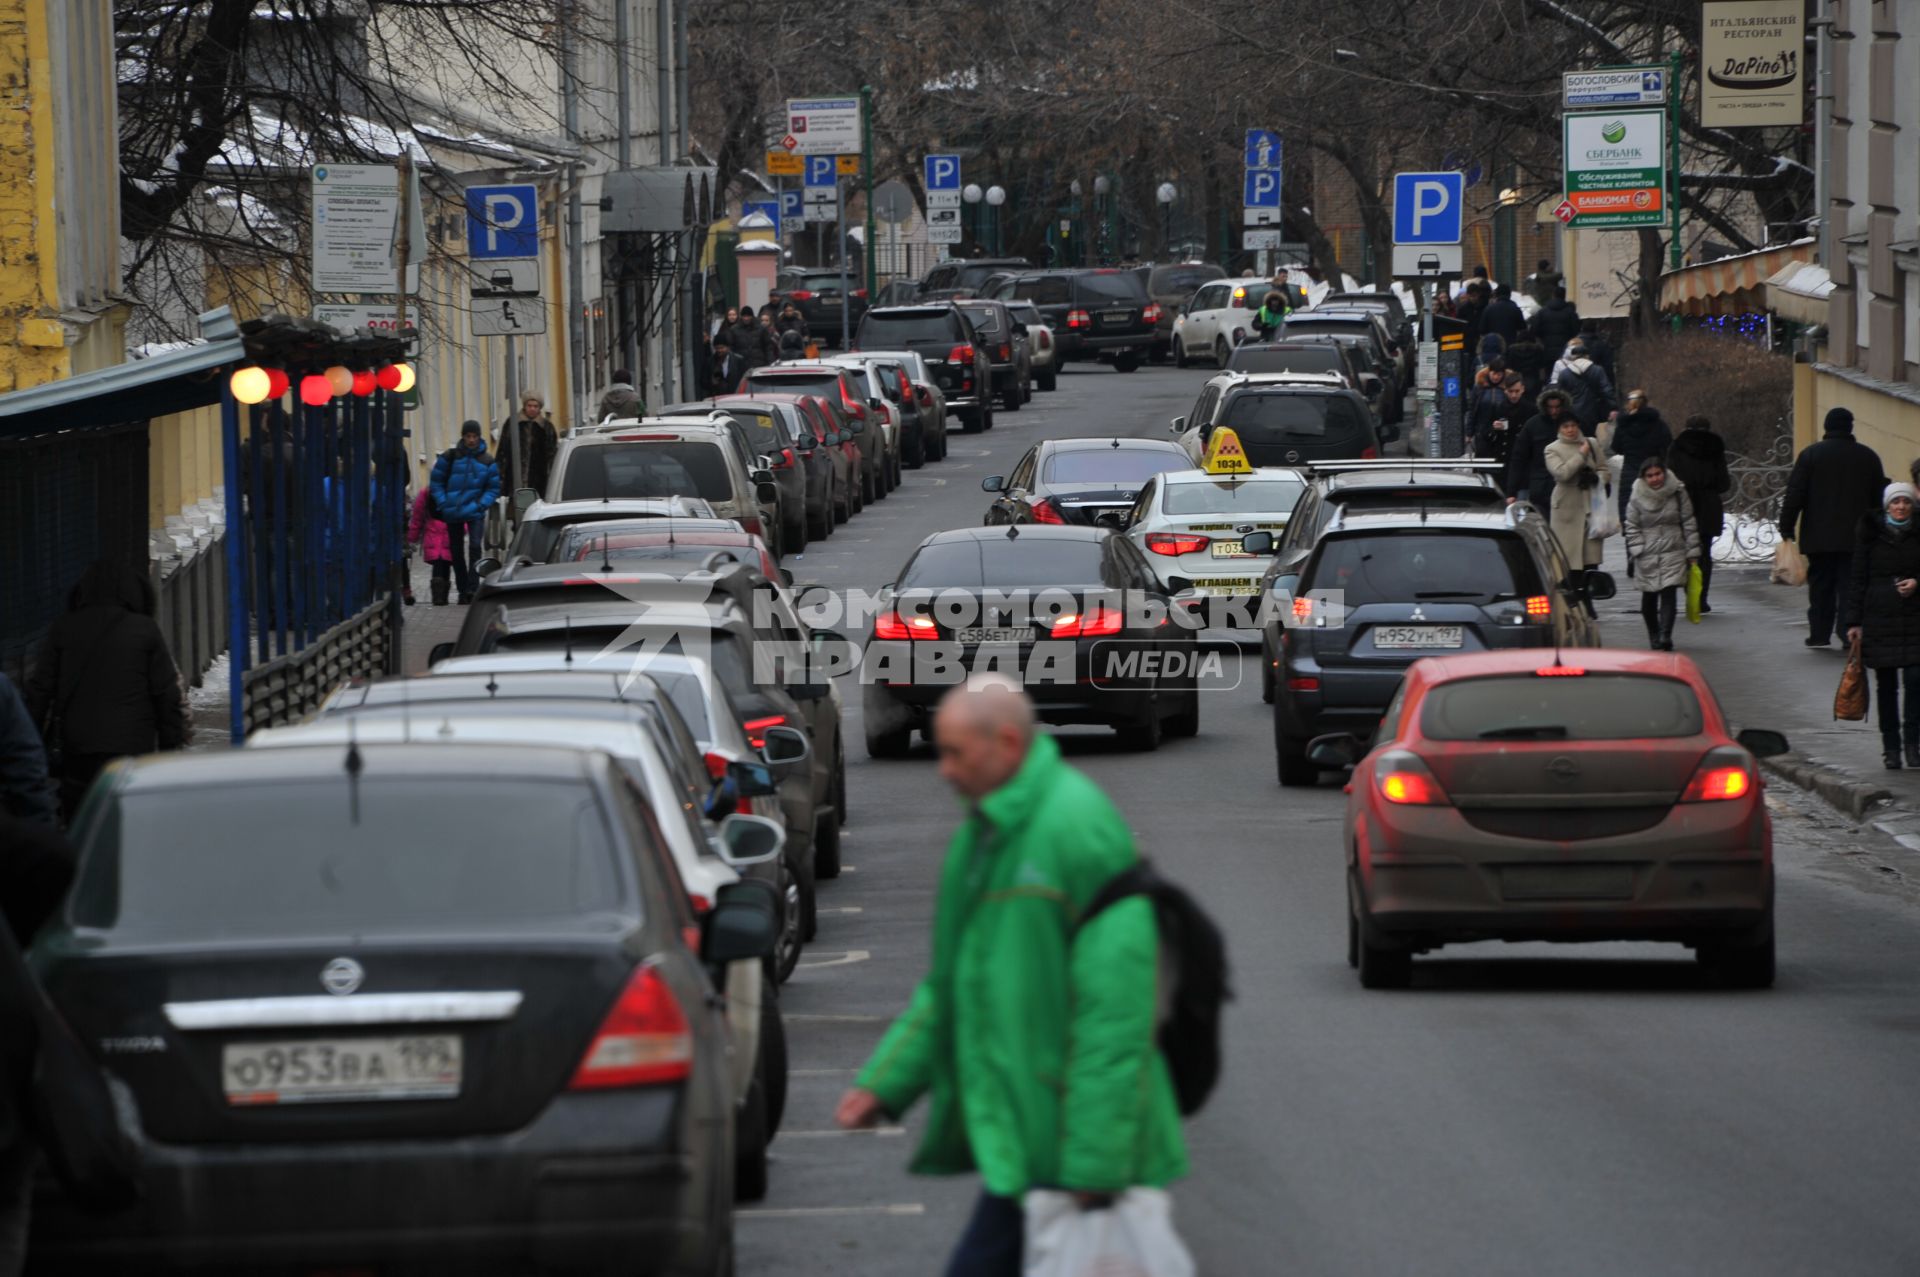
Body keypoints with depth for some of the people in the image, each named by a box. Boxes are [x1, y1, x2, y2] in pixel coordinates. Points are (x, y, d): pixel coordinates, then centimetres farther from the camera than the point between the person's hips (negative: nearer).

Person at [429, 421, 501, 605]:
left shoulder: (487, 460, 3)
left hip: (475, 512, -1)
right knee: (457, 553, 8)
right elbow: (436, 482, 6)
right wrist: (443, 504, -4)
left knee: (475, 546, -19)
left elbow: (494, 488, 8)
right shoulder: (450, 457, 1)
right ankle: (463, 591, 19)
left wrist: (482, 505, -6)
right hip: (452, 513, 1)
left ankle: (471, 588, -21)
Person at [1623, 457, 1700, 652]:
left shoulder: (1677, 494, 1)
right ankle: (1654, 637, 24)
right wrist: (1638, 552, -8)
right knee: (1649, 598, 9)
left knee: (1669, 595, -13)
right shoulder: (1637, 499, 0)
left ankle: (1664, 638, -19)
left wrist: (1692, 553, 4)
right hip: (1647, 555, 1)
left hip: (1673, 554, -1)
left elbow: (1689, 524, 5)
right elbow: (1632, 528, 3)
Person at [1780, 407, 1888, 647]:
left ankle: (1819, 634, 8)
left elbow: (1795, 494, -4)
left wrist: (1786, 527, 0)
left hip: (1818, 537, -1)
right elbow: (1879, 498, 12)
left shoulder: (1810, 455, -2)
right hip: (1856, 535, 1)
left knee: (1820, 585, 8)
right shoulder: (1869, 456, 5)